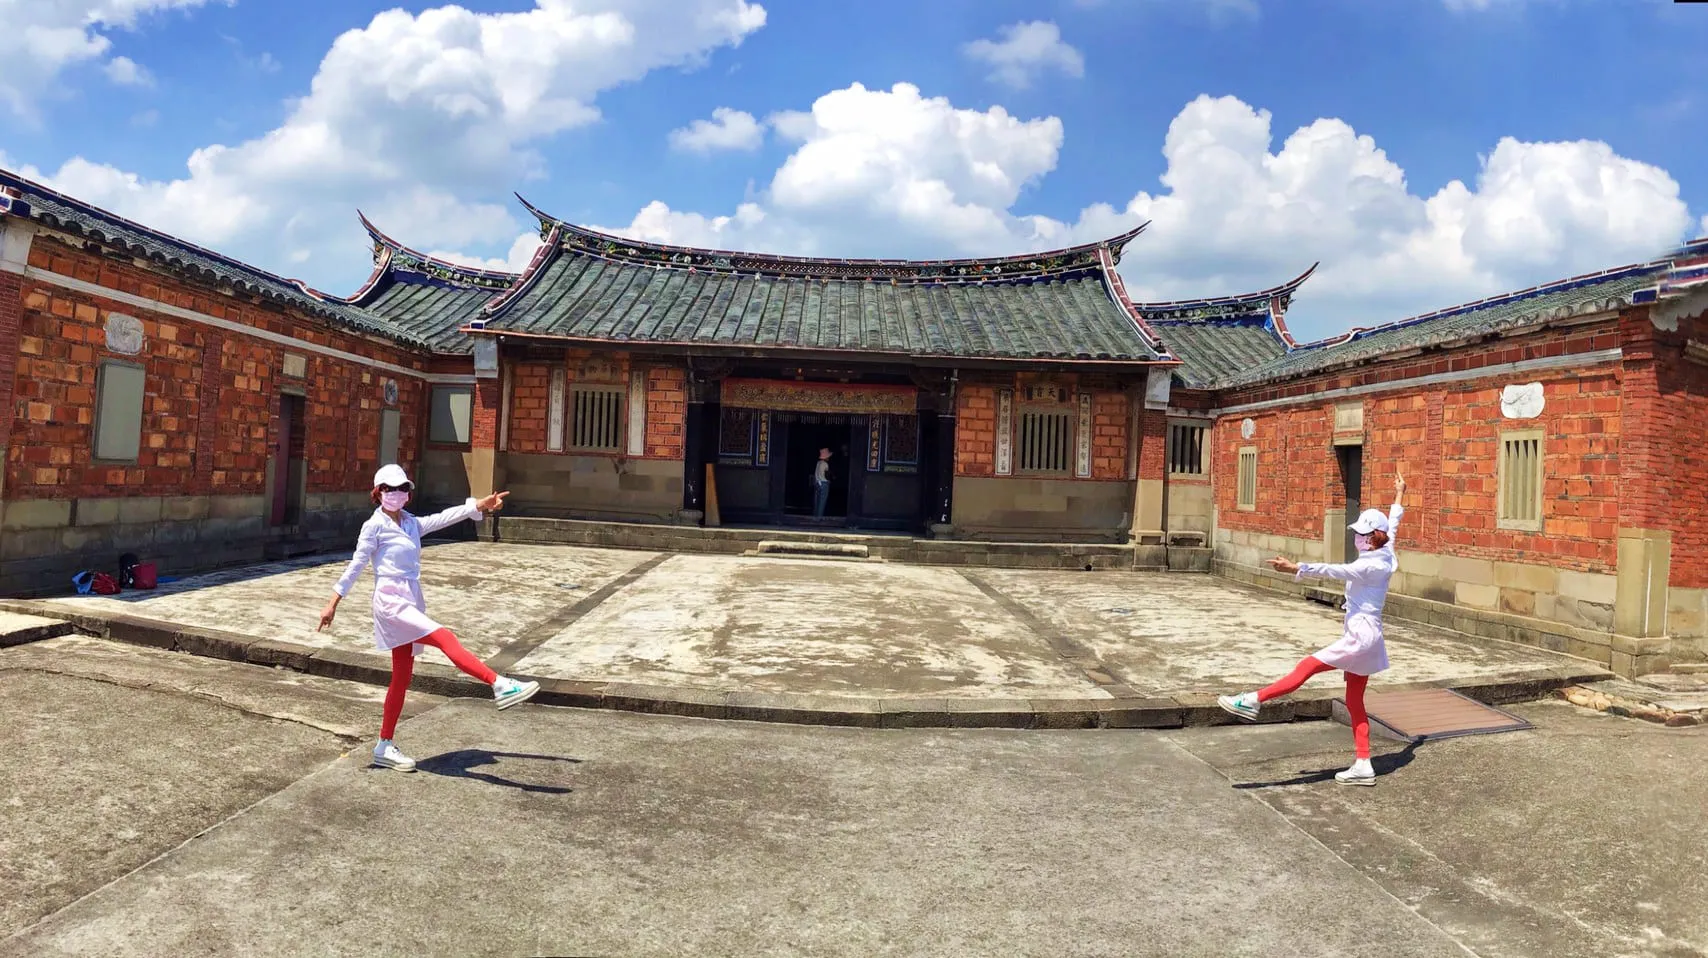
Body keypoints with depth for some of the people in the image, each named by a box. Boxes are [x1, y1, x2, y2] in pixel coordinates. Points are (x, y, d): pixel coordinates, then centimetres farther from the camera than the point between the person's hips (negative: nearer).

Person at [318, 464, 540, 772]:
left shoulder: (411, 523, 15)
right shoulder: (375, 526, -3)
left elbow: (443, 518, 6)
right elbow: (356, 565, -3)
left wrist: (480, 506, -4)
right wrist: (333, 603, -2)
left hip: (410, 602, 8)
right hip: (390, 601, -8)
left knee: (402, 678, 10)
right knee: (446, 639, -24)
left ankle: (385, 747, 17)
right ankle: (500, 685, -34)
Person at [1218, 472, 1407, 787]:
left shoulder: (1370, 565, -18)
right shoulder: (1384, 554, 8)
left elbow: (1333, 570, -32)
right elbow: (1392, 526, 27)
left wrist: (1295, 568, -40)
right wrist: (1399, 497, 42)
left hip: (1360, 638, -10)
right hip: (1365, 639, 10)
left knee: (1307, 666, -12)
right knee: (1354, 703, 10)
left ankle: (1252, 701, -14)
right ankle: (1363, 766, 12)